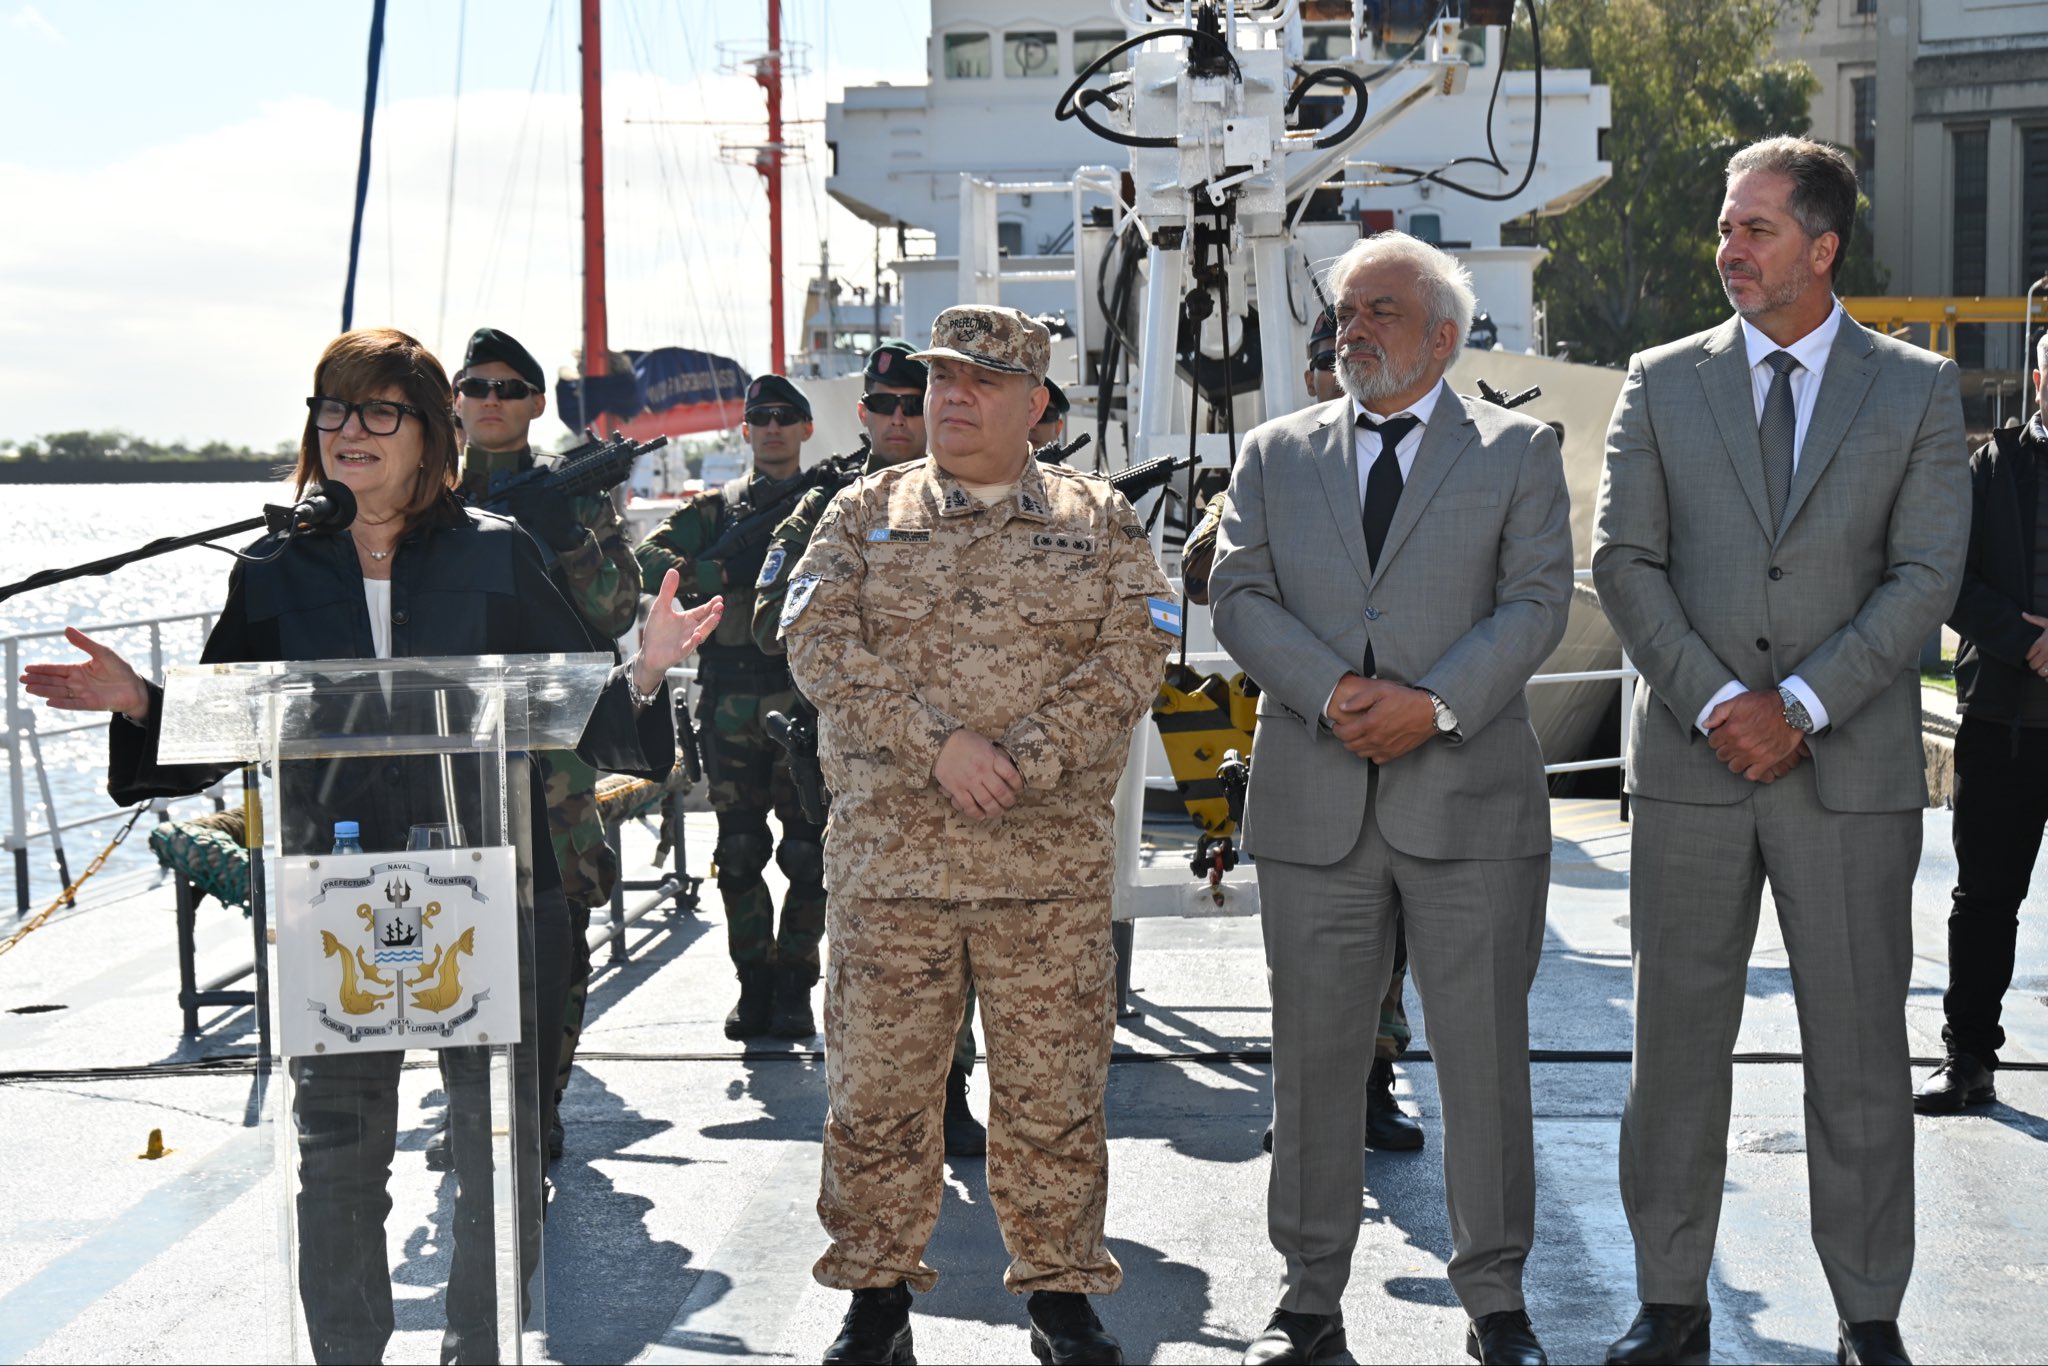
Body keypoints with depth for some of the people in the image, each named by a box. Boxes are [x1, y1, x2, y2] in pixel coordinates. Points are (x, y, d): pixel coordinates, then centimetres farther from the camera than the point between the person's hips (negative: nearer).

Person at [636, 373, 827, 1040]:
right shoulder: (716, 508, 12)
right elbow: (649, 559, -2)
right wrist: (725, 575, -14)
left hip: (810, 701, -1)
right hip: (733, 707, 1)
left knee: (809, 854, -2)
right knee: (739, 854, 4)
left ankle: (794, 990, 7)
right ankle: (754, 986, 13)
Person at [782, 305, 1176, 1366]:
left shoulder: (1100, 521, 9)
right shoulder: (864, 514, 10)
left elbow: (1134, 650, -3)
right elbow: (817, 639, -3)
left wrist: (1021, 761, -14)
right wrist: (937, 743, -15)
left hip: (1052, 862, 0)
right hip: (887, 854, 1)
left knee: (1054, 1089, 5)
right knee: (877, 1083, 5)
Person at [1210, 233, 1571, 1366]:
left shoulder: (1518, 453, 7)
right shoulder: (1276, 453, 13)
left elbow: (1536, 601, -2)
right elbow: (1239, 595, 3)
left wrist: (1435, 704, -15)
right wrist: (1331, 693, -12)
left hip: (1469, 798, -2)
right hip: (1314, 802, 2)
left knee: (1487, 1056, 2)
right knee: (1314, 1057, 6)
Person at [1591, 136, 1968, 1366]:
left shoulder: (1919, 390, 4)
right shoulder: (1663, 384, 7)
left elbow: (1927, 574, -3)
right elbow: (1625, 561, 0)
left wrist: (1800, 704, -13)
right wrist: (1715, 701, -11)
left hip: (1852, 770, -1)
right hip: (1692, 761, 1)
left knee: (1861, 1052, 5)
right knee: (1678, 1041, 6)